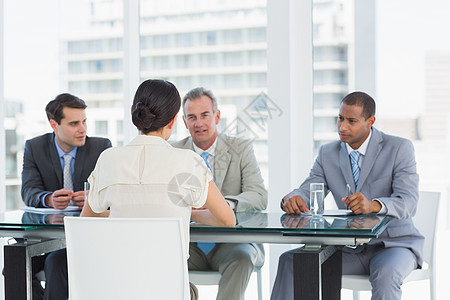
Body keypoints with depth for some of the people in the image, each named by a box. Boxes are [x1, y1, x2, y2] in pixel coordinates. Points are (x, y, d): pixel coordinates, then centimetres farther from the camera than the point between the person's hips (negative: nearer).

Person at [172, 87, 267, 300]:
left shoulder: (240, 149, 5)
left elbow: (260, 197, -7)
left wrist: (226, 203, -28)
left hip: (231, 241, -1)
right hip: (190, 244, 1)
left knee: (242, 256, -34)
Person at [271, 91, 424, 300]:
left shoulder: (399, 148, -7)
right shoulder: (328, 153, 6)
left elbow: (408, 204, -17)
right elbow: (307, 191, -2)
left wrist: (374, 205, -39)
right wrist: (292, 198, -28)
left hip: (393, 242, -4)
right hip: (349, 247, 4)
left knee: (385, 274, -37)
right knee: (290, 260, -15)